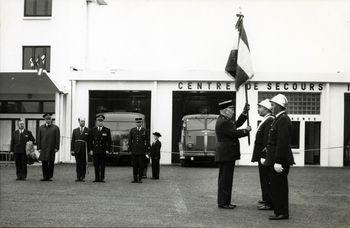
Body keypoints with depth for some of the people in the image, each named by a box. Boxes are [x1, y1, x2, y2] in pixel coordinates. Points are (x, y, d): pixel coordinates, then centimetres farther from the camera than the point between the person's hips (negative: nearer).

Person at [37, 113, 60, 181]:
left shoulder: (55, 128, 3)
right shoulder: (41, 128, 10)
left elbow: (57, 139, 1)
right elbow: (38, 138, 10)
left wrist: (56, 148, -6)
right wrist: (39, 147, 2)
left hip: (52, 148, -2)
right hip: (43, 148, 2)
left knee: (51, 163, 1)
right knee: (44, 163, 3)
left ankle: (49, 176, 8)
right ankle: (45, 176, 9)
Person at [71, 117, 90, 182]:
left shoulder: (88, 131, 4)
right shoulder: (75, 130, 11)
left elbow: (90, 141, 2)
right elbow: (72, 141, 9)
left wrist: (90, 150, -4)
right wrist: (72, 150, 2)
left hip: (84, 149, -2)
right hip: (77, 149, 2)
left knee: (83, 163, -1)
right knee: (78, 163, 3)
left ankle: (83, 177, 5)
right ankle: (78, 177, 7)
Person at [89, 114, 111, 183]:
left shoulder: (107, 130, 4)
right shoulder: (93, 130, 9)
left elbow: (109, 141, 4)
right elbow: (90, 140, 9)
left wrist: (108, 150, -4)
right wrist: (91, 149, 2)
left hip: (103, 151, -1)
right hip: (95, 150, 1)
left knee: (102, 166, 0)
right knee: (96, 165, 2)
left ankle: (102, 178, 5)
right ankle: (97, 178, 6)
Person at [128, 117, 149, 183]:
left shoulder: (145, 130, 3)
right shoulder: (132, 130, 8)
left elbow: (147, 141, 5)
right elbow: (130, 140, 11)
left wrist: (146, 149, 0)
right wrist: (130, 149, 6)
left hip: (142, 151, -1)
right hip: (134, 151, 1)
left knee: (141, 166, 0)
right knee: (134, 166, 2)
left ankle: (140, 179, 7)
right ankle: (135, 179, 7)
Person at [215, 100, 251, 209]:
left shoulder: (225, 120, 15)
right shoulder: (223, 122, -18)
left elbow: (237, 124, 21)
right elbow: (235, 134, -20)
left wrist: (245, 112, 16)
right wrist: (246, 130, -6)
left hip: (227, 154, 11)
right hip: (226, 154, -11)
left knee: (226, 179, 14)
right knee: (225, 179, -6)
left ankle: (225, 201, 21)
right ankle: (223, 203, -2)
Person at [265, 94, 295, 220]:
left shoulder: (283, 120, -17)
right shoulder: (280, 119, 16)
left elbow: (282, 143, -23)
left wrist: (278, 162, -24)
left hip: (279, 160, -10)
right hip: (276, 159, 10)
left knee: (278, 187, -5)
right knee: (278, 187, 14)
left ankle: (282, 213, 1)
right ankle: (280, 211, 20)